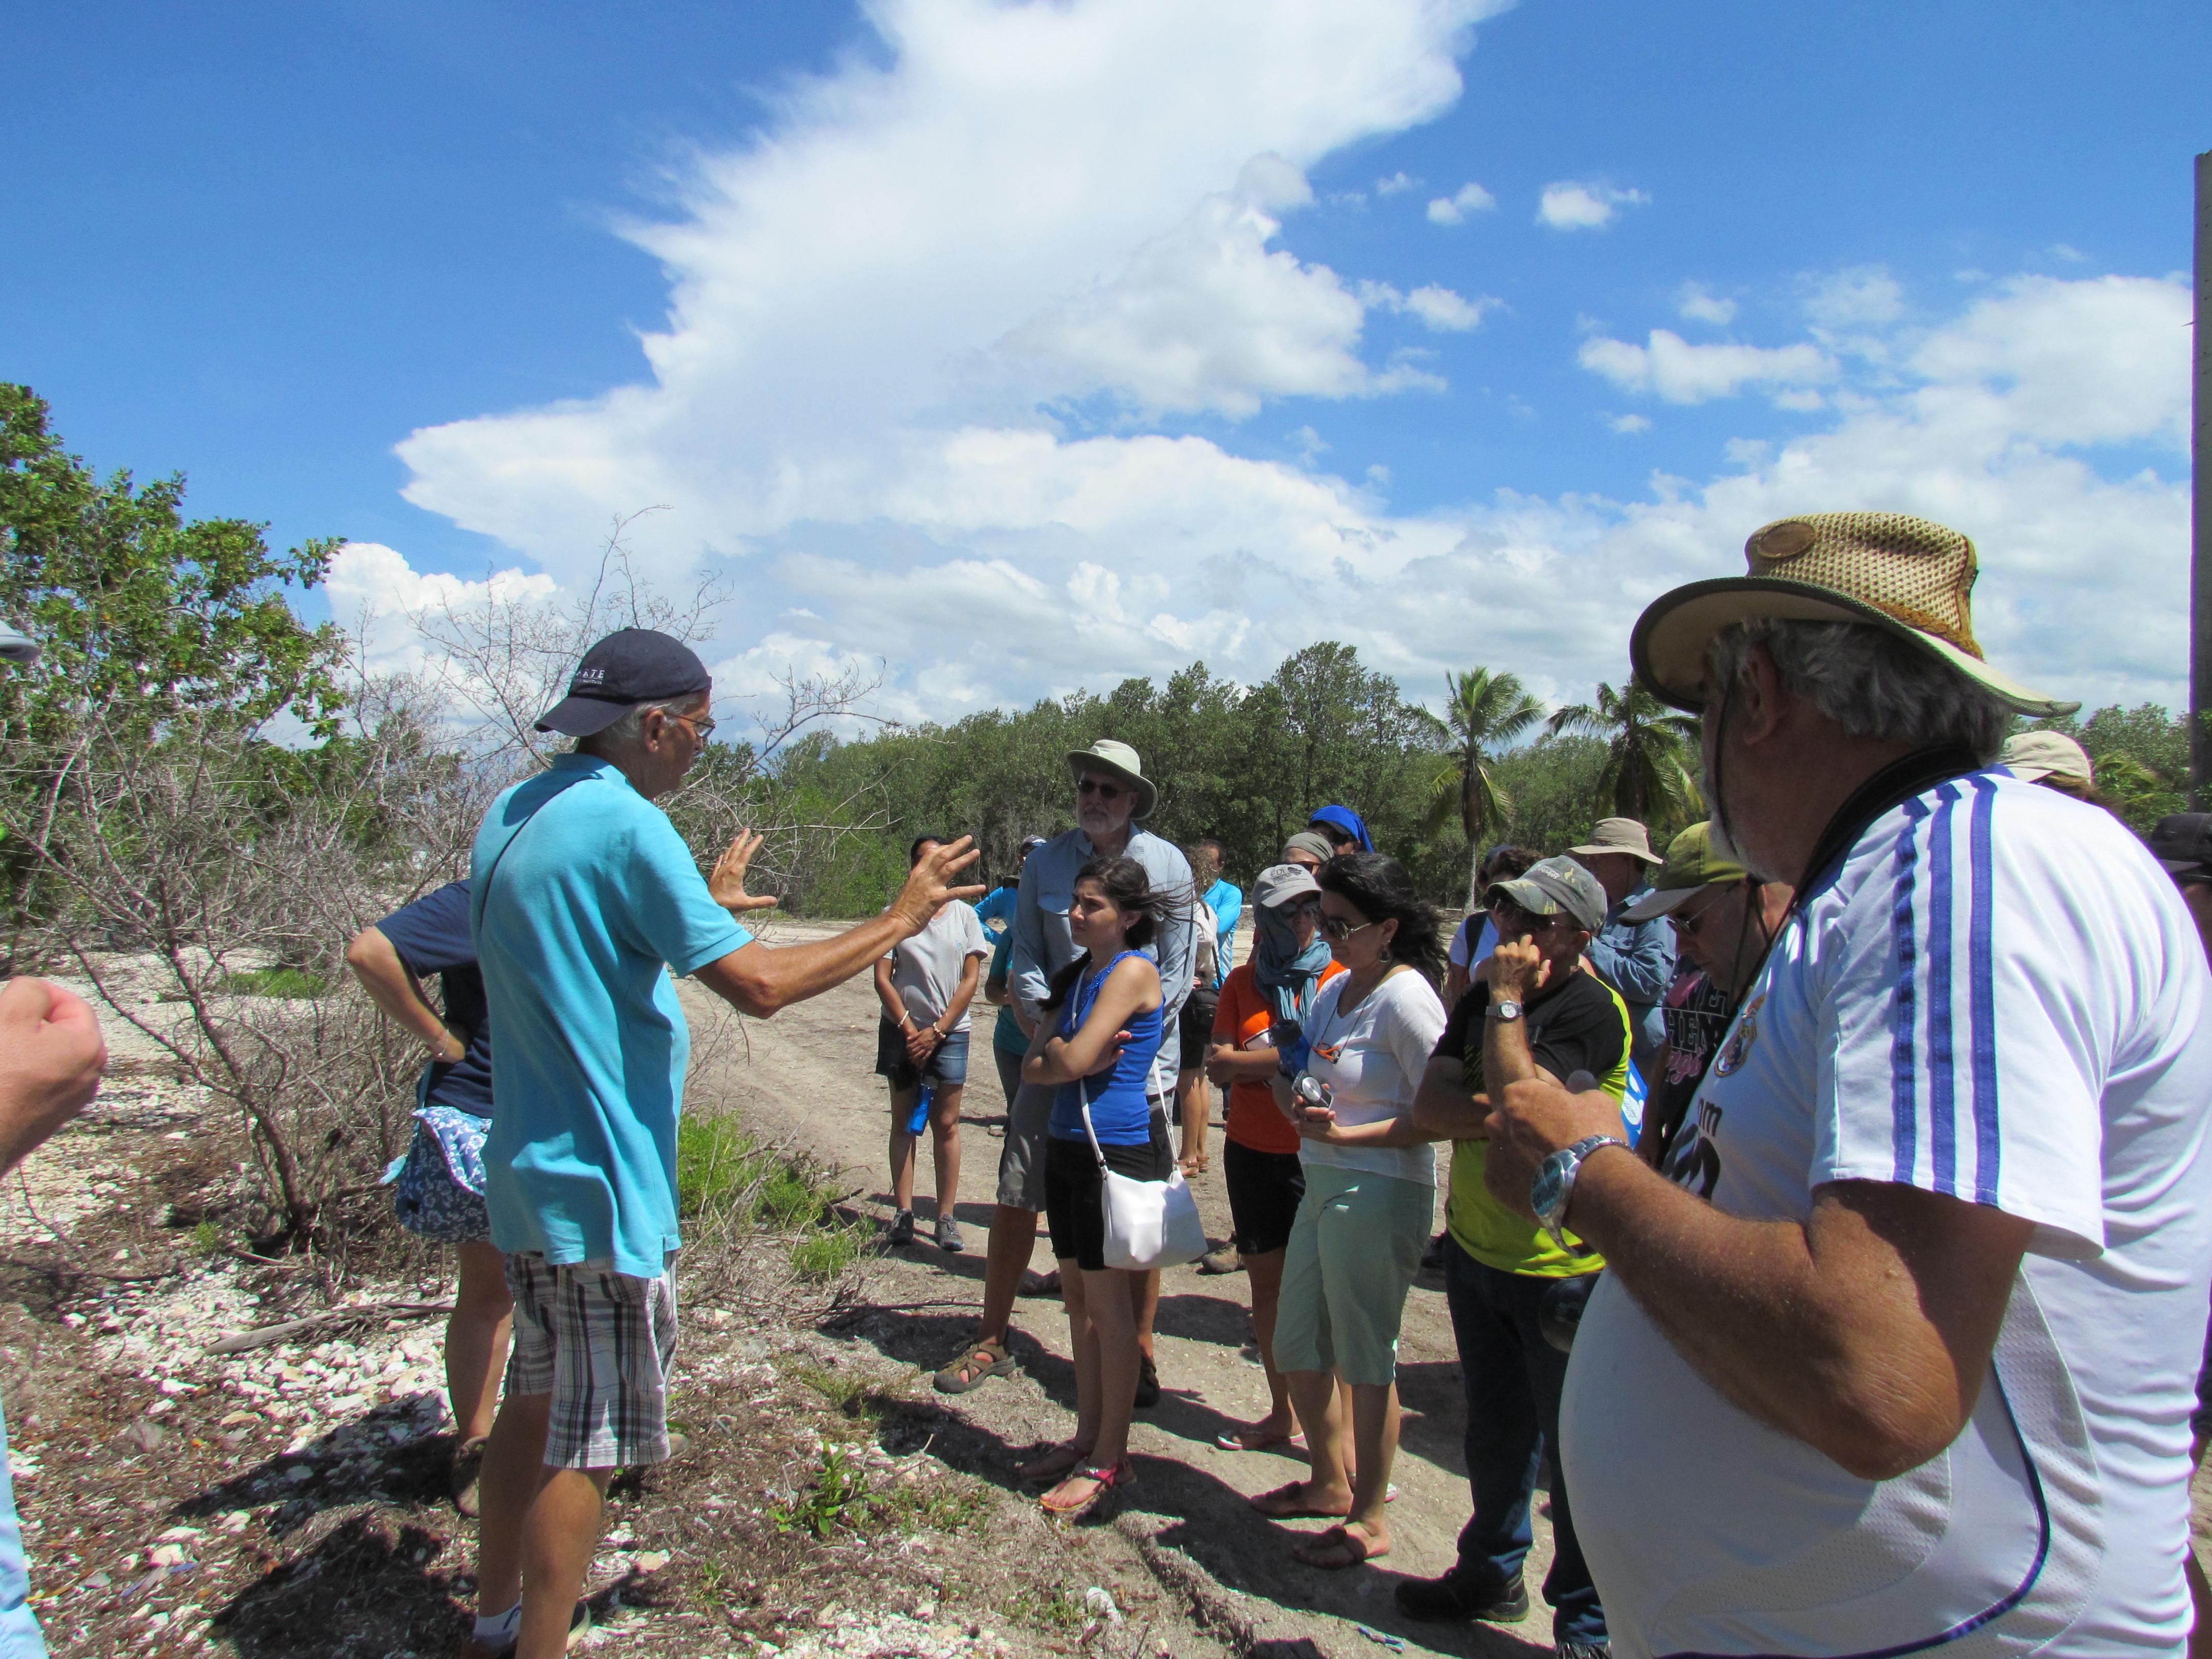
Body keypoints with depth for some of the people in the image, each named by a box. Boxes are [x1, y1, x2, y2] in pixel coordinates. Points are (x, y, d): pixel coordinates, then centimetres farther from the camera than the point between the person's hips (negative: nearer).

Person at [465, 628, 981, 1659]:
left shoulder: (512, 817, 8)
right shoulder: (626, 824, -21)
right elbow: (758, 987, -23)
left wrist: (705, 905, 30)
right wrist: (899, 921, -12)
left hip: (527, 1167, 10)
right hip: (601, 1183, -10)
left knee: (534, 1400, 22)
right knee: (584, 1439, 4)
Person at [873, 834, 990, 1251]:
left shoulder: (964, 915, 3)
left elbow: (970, 979, 0)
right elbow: (882, 979, -1)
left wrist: (937, 1032, -6)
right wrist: (909, 1029, -8)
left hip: (949, 1032, 0)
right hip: (903, 1031, 0)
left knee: (946, 1124, 0)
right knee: (904, 1122, 4)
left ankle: (947, 1217, 5)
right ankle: (903, 1214, 9)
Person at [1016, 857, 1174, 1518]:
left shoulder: (1133, 970, -13)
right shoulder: (1074, 974, 12)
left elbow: (1073, 1058, -20)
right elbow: (1035, 1067, 6)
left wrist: (1060, 1053, 0)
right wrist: (1073, 1055, -13)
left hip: (1118, 1151, -8)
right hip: (1068, 1146, 8)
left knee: (1108, 1303, 1)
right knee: (1077, 1297, 15)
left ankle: (1110, 1461, 13)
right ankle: (1087, 1438, 28)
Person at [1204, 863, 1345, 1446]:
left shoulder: (1338, 979, -3)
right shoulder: (1243, 982, 6)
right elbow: (1217, 1065, -5)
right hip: (1251, 1151, 4)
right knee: (1266, 1281, 12)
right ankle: (1282, 1416, 26)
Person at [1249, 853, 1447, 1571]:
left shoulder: (1405, 999, -16)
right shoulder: (1334, 988, 9)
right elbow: (1292, 1077, 17)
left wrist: (1342, 1134, -23)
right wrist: (1291, 1095, -6)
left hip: (1379, 1193, -9)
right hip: (1322, 1187, 9)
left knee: (1366, 1359, 6)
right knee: (1297, 1348, 18)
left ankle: (1370, 1518, 24)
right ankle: (1330, 1481, 39)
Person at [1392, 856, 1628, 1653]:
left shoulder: (1591, 1009, -16)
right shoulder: (1484, 998, 6)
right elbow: (1429, 1105, -1)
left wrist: (1508, 999, -21)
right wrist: (1500, 1114, -17)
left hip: (1560, 1265, -7)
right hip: (1475, 1248, 7)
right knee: (1495, 1430, 22)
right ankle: (1491, 1575, 41)